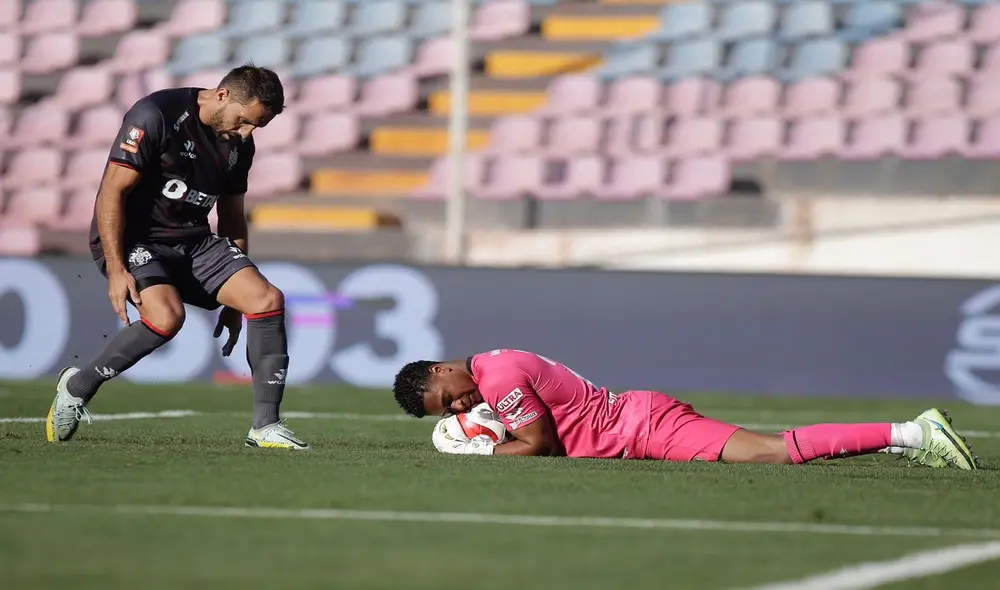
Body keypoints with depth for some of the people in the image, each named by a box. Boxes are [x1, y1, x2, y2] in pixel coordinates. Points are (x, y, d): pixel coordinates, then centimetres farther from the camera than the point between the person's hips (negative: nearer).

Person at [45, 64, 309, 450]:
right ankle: (76, 387, -10)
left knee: (268, 299, -12)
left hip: (193, 242, 7)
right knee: (166, 317, -33)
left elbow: (232, 217, 18)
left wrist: (233, 299, 18)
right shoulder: (157, 115, -16)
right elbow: (111, 192, -17)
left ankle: (265, 426, -4)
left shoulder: (239, 144, 6)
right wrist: (116, 269, -23)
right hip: (133, 240, -7)